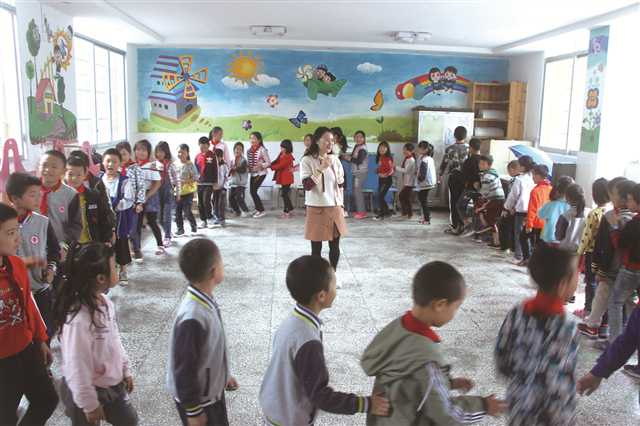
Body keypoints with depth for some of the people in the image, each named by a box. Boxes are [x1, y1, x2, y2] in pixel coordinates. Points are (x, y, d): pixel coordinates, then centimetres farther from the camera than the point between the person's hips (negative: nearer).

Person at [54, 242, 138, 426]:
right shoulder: (79, 318, -33)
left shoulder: (105, 301, -7)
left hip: (112, 384, 8)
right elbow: (77, 367, -25)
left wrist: (125, 370, 14)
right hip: (87, 391, -8)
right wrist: (89, 405, -15)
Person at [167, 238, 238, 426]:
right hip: (197, 398, -8)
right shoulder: (193, 318, -35)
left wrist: (222, 375, 19)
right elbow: (184, 370, -26)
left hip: (212, 389, 8)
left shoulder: (205, 301, -7)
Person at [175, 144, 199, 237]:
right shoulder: (176, 164, 8)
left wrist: (185, 181, -21)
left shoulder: (190, 165, -9)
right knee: (178, 211, 6)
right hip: (178, 192, 6)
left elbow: (196, 177, -13)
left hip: (188, 191, -6)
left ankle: (194, 227, 15)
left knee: (187, 211, -6)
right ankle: (180, 229, 18)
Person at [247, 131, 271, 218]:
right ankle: (258, 209, 19)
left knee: (253, 191, -12)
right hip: (253, 173, 7)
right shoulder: (249, 150, 7)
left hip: (260, 173, -7)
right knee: (252, 191, 4)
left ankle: (261, 210, 0)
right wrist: (247, 167, -2)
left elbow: (268, 163, -11)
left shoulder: (262, 150, -12)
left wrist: (260, 165, -26)